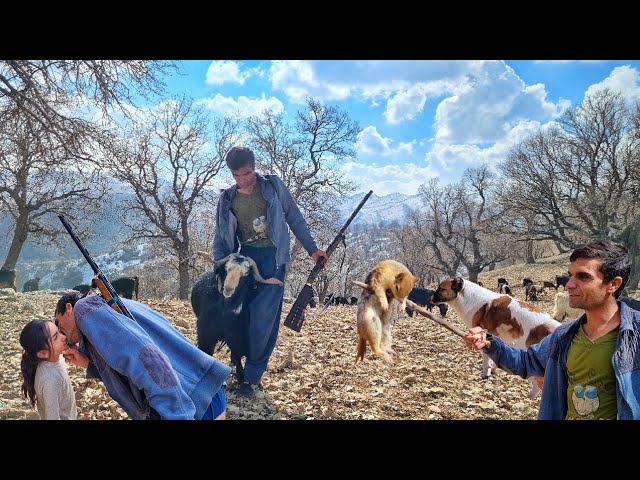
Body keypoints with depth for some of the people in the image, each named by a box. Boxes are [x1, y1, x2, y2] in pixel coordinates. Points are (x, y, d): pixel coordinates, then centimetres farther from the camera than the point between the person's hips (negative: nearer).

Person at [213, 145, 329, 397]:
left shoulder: (273, 186, 3)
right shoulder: (227, 199, 10)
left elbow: (295, 218, 8)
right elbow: (221, 238, 12)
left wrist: (312, 248, 6)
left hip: (272, 257, -3)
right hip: (244, 257, 3)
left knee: (263, 318, -9)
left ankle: (252, 376, 2)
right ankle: (240, 368, 17)